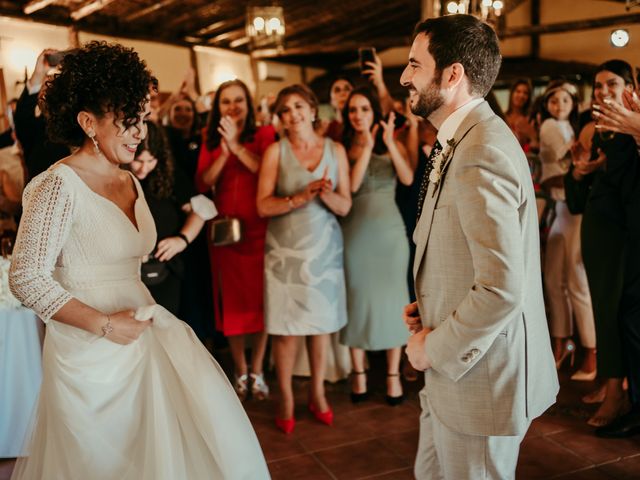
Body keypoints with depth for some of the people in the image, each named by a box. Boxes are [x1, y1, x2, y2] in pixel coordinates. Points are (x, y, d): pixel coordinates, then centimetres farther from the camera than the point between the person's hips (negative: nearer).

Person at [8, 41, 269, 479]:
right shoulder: (60, 184, -16)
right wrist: (104, 324, -19)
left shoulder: (130, 181, 7)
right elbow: (26, 279, -18)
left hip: (141, 327, 7)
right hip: (90, 349, -7)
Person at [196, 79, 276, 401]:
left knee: (260, 299, 2)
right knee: (231, 300, 6)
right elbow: (202, 185, -2)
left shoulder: (264, 135, 2)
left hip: (259, 230, -2)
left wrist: (237, 145, -16)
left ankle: (257, 370, 16)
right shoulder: (211, 142, 10)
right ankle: (240, 370, 20)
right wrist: (223, 152, -12)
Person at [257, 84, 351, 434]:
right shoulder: (276, 151, -1)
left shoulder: (335, 150, 5)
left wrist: (326, 195, -18)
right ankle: (286, 398, 17)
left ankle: (317, 393, 25)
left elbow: (345, 206, 2)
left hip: (324, 248, 2)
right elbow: (263, 205, -9)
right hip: (285, 249, -2)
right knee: (286, 328, 1)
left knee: (322, 323, 8)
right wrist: (301, 198, -20)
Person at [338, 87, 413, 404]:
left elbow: (408, 179, -11)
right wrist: (367, 146, -17)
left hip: (390, 230, 1)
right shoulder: (342, 149, 1)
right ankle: (359, 373, 18)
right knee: (357, 298, 6)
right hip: (355, 232, -1)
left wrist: (389, 144, -19)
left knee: (391, 296, 5)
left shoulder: (393, 145, 4)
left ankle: (393, 374, 15)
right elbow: (351, 186, -14)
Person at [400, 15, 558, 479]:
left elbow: (501, 289, -28)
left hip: (480, 373, -9)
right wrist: (428, 308, 5)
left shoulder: (482, 154, -24)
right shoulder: (462, 140, 9)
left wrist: (435, 349, -15)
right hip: (452, 364, 9)